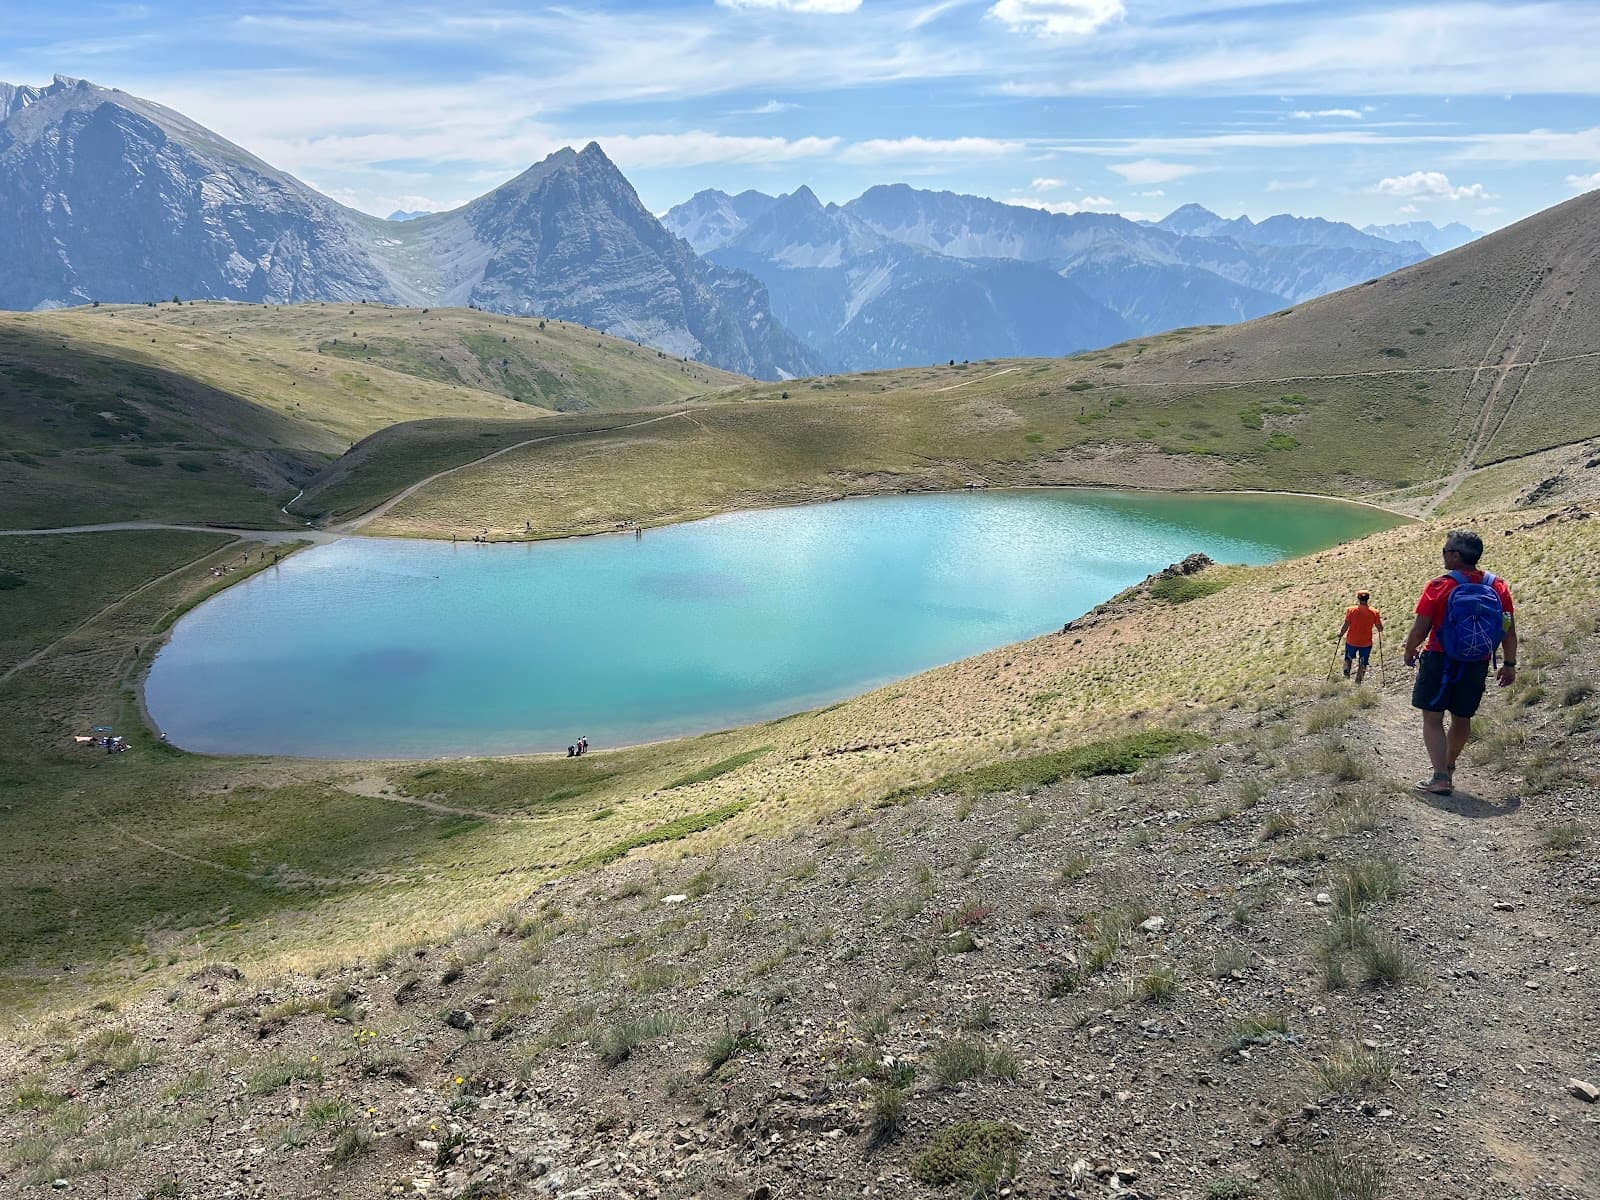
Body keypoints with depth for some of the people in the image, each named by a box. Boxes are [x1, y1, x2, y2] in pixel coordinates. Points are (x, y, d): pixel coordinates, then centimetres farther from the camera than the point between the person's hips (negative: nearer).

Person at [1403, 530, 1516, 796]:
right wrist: (1509, 664, 11)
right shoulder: (1498, 587, -1)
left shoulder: (1439, 587, -13)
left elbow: (1419, 631, -11)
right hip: (1477, 665, 4)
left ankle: (1440, 777, -10)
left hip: (1439, 661, -4)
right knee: (1462, 718, 19)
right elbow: (1509, 631, 1)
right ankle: (1448, 768, 37)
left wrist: (1410, 653, 7)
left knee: (1432, 718, 2)